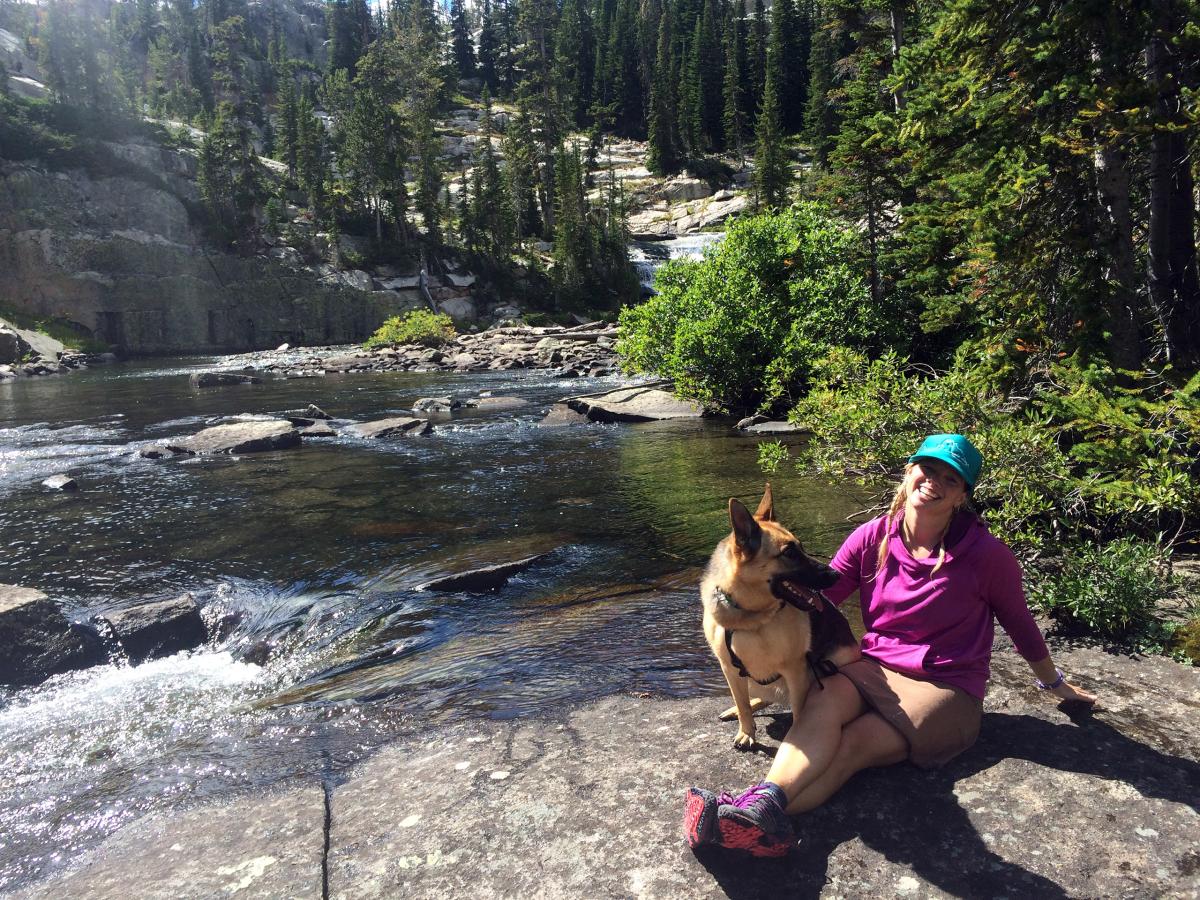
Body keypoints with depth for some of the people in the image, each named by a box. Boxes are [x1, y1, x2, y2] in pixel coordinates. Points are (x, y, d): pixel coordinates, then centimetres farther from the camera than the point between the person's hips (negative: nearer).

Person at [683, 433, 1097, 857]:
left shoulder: (987, 555, -7)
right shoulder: (872, 538, 0)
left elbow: (1019, 622, 10)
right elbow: (817, 596, -3)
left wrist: (1055, 683, 24)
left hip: (944, 688, -2)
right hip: (873, 668, 2)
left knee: (851, 744, -30)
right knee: (822, 701, -34)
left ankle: (760, 808, -49)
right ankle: (765, 801, -54)